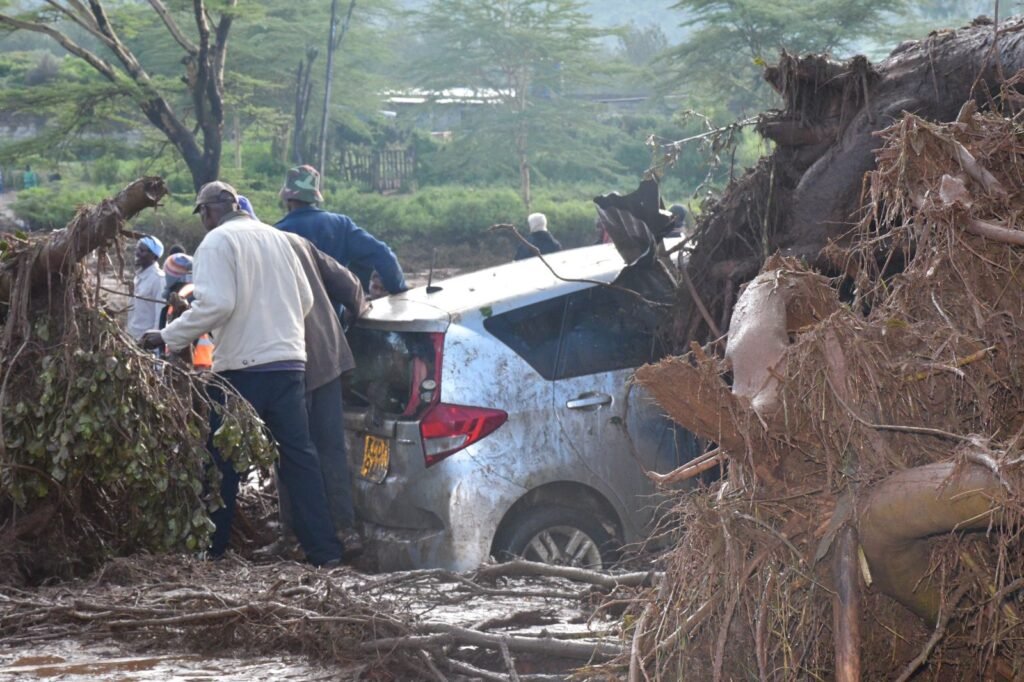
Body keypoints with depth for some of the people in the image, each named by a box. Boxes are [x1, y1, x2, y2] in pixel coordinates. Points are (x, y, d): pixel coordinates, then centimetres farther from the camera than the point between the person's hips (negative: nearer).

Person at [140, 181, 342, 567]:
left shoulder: (217, 241, -7)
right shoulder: (275, 238, 14)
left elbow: (215, 304, -18)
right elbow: (305, 300, 17)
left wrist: (168, 337, -10)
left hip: (242, 367, -6)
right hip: (289, 361, 6)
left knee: (223, 460, 5)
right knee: (299, 455, 5)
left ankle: (211, 548, 12)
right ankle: (324, 549, 1)